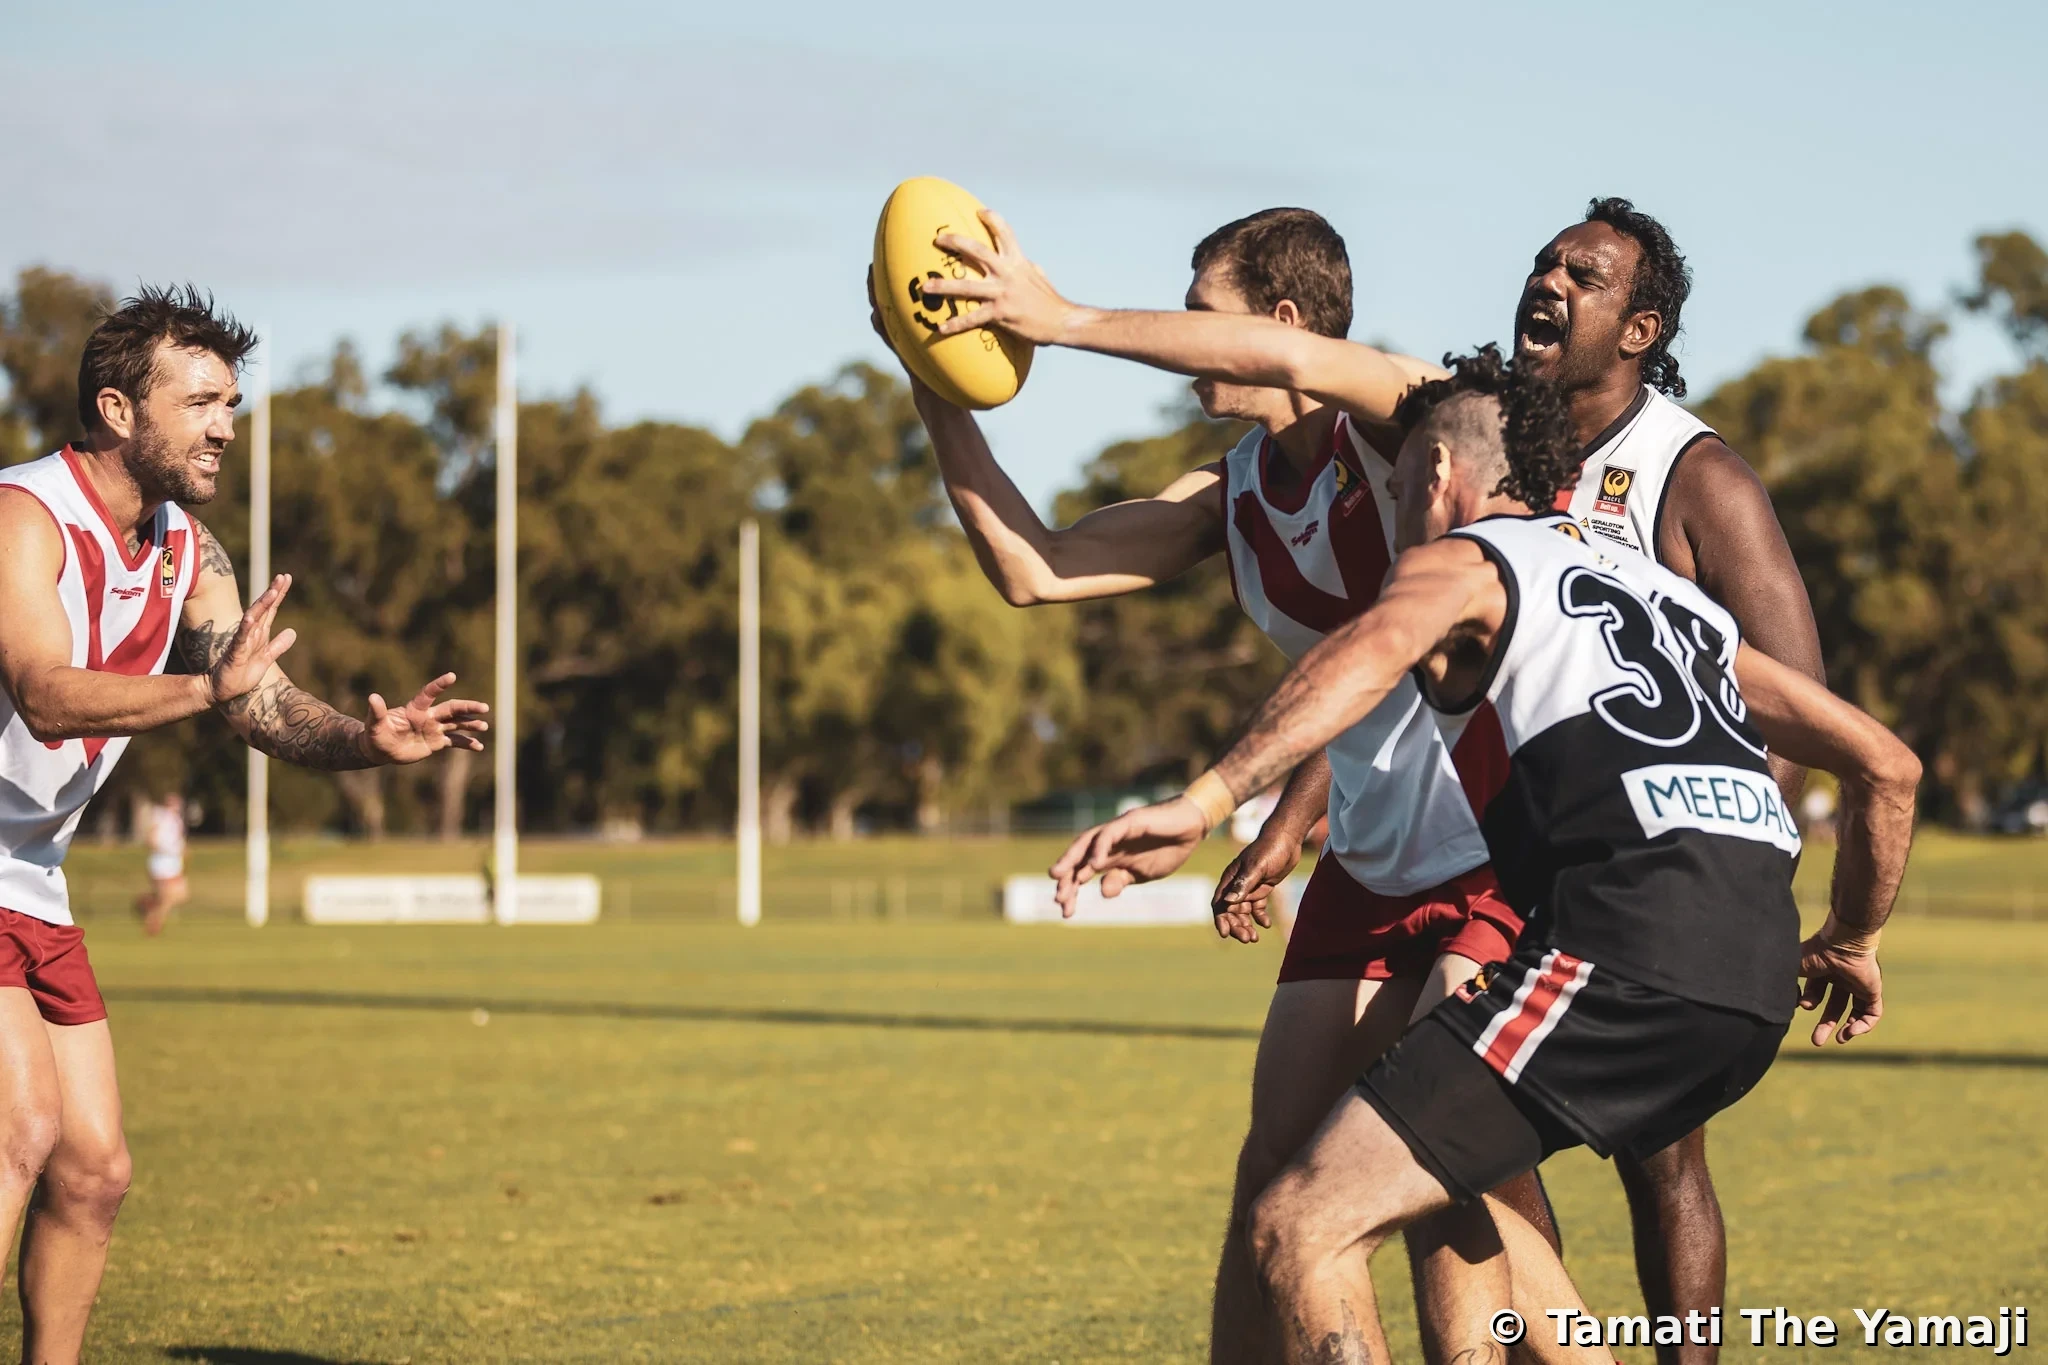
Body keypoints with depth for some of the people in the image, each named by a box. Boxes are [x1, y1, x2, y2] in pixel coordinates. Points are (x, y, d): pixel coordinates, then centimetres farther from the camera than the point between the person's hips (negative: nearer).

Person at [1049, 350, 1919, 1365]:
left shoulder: (1460, 559, 12)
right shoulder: (1671, 593, 32)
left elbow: (1378, 646, -13)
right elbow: (1886, 764, 33)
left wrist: (1203, 801, -24)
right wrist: (1851, 939, 48)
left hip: (1623, 958, -8)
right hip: (1755, 995, 8)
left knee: (1300, 1232, -8)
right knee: (1441, 1184, 29)